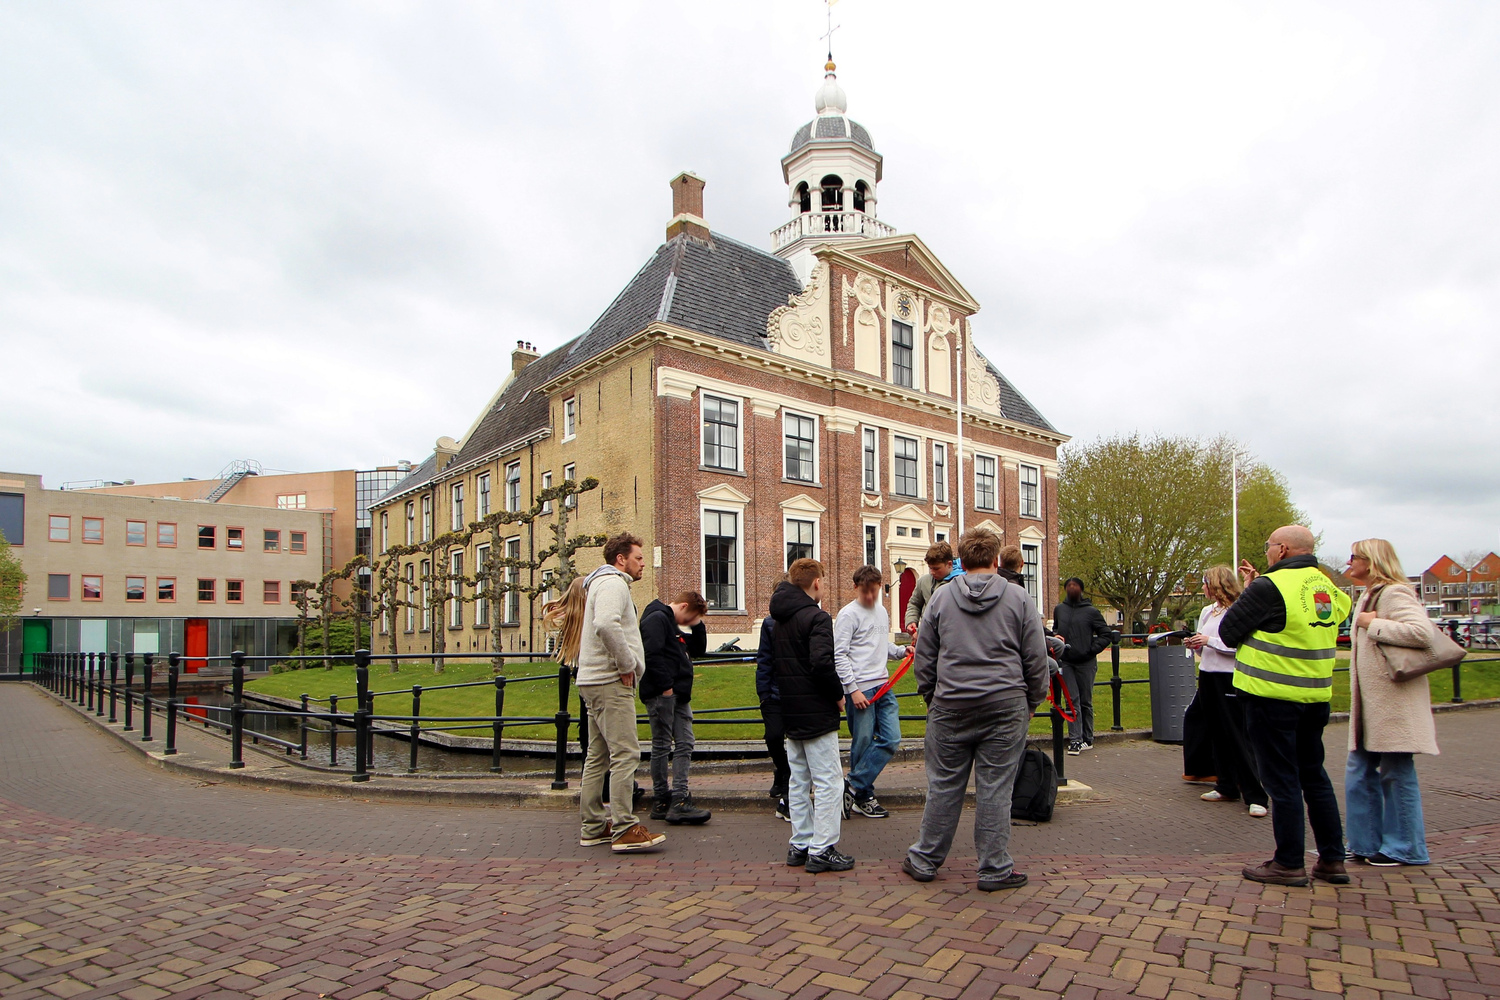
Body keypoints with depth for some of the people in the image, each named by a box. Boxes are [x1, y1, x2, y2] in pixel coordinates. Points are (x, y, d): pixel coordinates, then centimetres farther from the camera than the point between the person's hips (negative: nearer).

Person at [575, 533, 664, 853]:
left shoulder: (602, 583, 22)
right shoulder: (613, 583, -11)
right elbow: (606, 625, -29)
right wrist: (627, 664, -20)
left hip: (595, 682, 11)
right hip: (611, 682, -11)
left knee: (597, 756, 13)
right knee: (625, 753, -10)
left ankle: (593, 827, 20)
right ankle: (625, 830, -8)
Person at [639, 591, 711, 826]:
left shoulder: (674, 625, 23)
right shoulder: (657, 618, -9)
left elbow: (698, 650, 25)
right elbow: (652, 653, -21)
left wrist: (698, 625, 13)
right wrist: (665, 686, -21)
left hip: (678, 695, 10)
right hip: (661, 694, -10)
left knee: (685, 745, 4)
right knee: (662, 746, -2)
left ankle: (679, 800, 2)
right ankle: (663, 801, 5)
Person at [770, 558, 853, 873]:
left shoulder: (779, 620, 11)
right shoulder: (816, 617, -16)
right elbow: (822, 663, -26)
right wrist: (839, 695, -12)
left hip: (790, 714, 9)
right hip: (816, 713, -9)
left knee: (798, 780, 15)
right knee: (828, 781, -1)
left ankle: (800, 845, 21)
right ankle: (822, 850, 1)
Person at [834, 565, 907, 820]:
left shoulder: (882, 611, 16)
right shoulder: (848, 614, -8)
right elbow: (839, 655, -12)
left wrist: (902, 651, 6)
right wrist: (853, 689, -16)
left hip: (883, 685, 7)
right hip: (860, 688, -7)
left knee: (891, 740, 1)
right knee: (863, 744, 0)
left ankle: (853, 787, 7)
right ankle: (864, 797, 14)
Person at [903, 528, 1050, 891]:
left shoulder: (941, 597, 4)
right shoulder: (1019, 597, 0)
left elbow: (924, 656, 7)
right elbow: (1036, 657, 3)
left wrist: (930, 696, 18)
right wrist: (1032, 701, 15)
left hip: (950, 707, 1)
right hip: (1005, 705, -1)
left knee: (944, 786, 9)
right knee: (995, 788, 5)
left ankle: (925, 860, 21)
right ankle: (995, 869, 15)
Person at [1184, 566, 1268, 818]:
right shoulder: (1206, 611, 13)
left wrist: (1210, 641, -21)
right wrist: (1194, 644, -1)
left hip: (1230, 678, -8)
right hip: (1207, 677, 8)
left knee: (1239, 738, -5)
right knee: (1217, 735, 13)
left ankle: (1255, 796, 1)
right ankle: (1227, 788, 23)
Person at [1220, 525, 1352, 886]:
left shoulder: (1270, 587, -16)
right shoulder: (1327, 586, 9)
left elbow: (1228, 632, -11)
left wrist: (1246, 593, 4)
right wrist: (1255, 587, 18)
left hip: (1272, 694, -8)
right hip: (1315, 697, 8)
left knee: (1281, 778, 1)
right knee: (1314, 774, 17)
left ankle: (1289, 863, 8)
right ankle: (1332, 859, 23)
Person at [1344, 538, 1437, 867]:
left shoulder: (1395, 594, -13)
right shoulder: (1369, 597, 17)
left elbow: (1422, 632, -28)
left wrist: (1372, 624, -20)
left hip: (1394, 703, -10)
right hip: (1370, 703, 10)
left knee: (1396, 775, 1)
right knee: (1359, 773, 11)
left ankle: (1404, 848, 12)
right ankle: (1367, 843, 18)